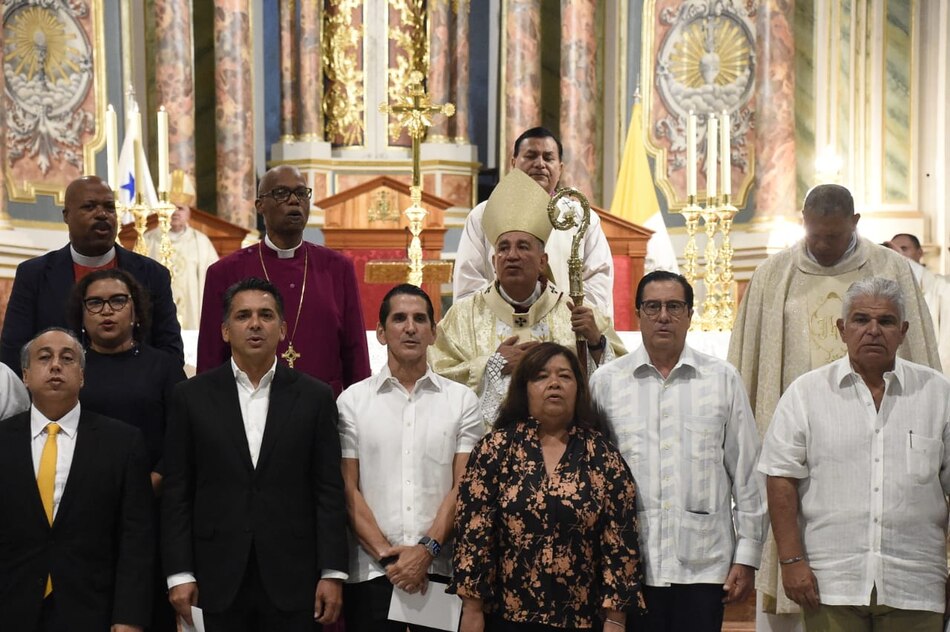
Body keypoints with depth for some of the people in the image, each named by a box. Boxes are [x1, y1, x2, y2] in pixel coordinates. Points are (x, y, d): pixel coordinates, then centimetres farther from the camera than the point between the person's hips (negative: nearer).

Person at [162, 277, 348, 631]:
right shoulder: (191, 397, 4)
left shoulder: (314, 397, 4)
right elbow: (177, 493, 3)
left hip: (292, 578, 0)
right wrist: (179, 573, -3)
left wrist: (333, 573, -4)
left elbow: (329, 491, 2)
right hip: (220, 579, 0)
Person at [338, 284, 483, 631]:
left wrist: (427, 550, -11)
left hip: (442, 569, 0)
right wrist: (386, 554, -8)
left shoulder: (462, 400, 6)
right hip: (371, 572, 0)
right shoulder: (352, 401, 6)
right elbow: (348, 489, 2)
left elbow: (464, 487, 0)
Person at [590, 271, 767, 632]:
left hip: (703, 563, 0)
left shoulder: (723, 379, 6)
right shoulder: (606, 382, 6)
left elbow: (747, 473, 7)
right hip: (628, 565, 0)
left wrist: (747, 556, 4)